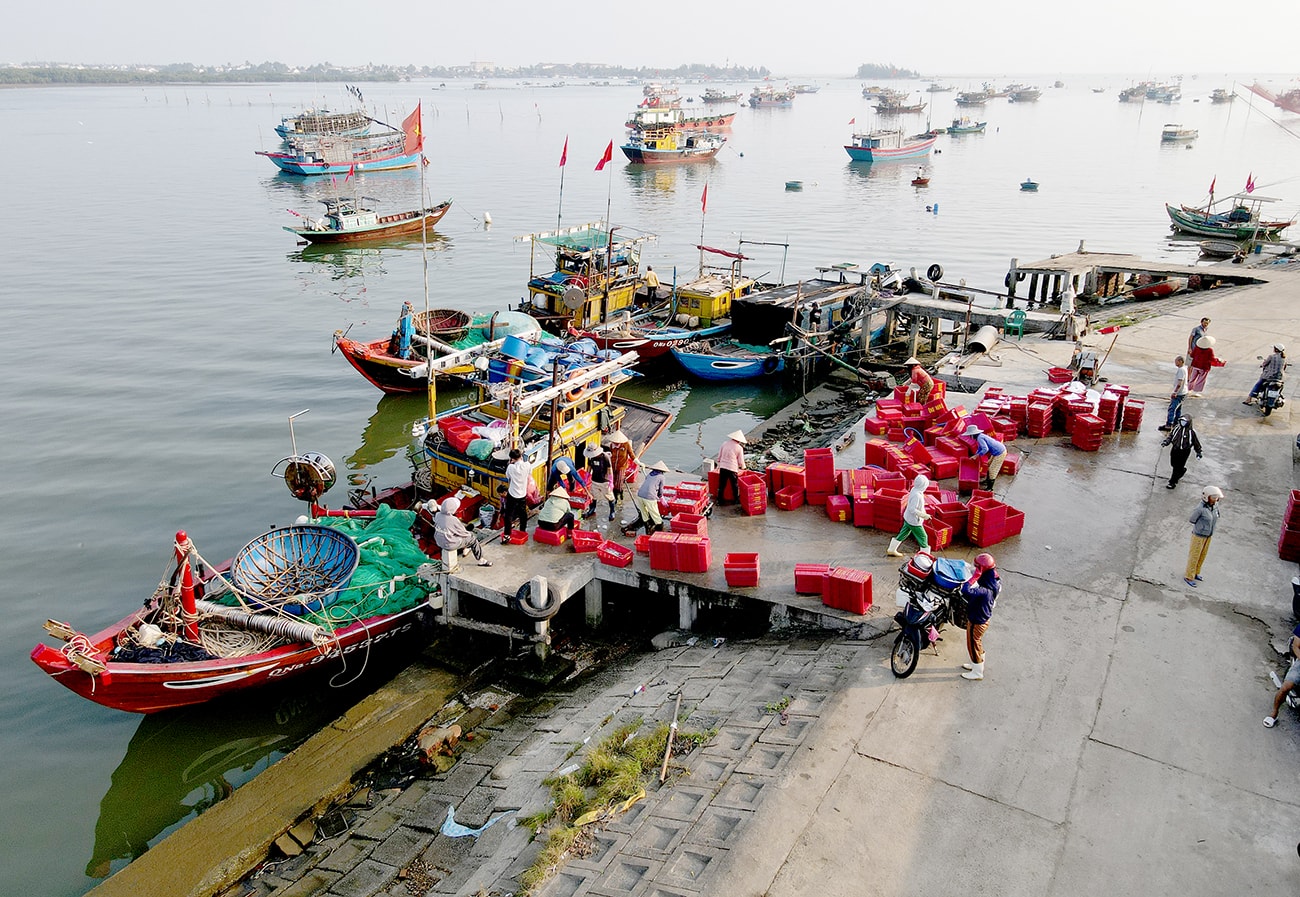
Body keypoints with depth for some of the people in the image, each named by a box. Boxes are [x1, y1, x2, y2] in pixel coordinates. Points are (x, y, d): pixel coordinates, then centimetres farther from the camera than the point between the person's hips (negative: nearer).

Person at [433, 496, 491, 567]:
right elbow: (463, 533, -14)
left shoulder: (437, 515, -10)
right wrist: (470, 534, 8)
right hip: (450, 544, -7)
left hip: (439, 542, 8)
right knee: (472, 540, 11)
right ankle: (481, 560, 24)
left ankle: (464, 549, 50)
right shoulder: (453, 520, -29)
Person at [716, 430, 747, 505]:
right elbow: (741, 461, -1)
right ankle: (736, 499, 24)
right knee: (735, 486, 13)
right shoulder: (739, 448, -7)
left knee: (721, 485, 11)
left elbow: (719, 456, 9)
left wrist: (719, 463, 25)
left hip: (722, 467, 3)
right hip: (732, 468, -3)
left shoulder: (725, 443, 3)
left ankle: (720, 500, 16)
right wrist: (743, 467, 20)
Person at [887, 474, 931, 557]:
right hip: (914, 521, -10)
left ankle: (891, 550, 35)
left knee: (903, 534, 23)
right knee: (923, 537, 7)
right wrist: (924, 515, -27)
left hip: (908, 518, 10)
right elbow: (912, 510, -32)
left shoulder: (914, 489, -3)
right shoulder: (917, 495, -32)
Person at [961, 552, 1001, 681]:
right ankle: (978, 664, 50)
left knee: (973, 645, 14)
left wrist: (974, 576, -42)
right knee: (977, 643, 29)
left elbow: (965, 591, -50)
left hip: (977, 622, -8)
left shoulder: (985, 591, -39)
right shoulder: (994, 582, -11)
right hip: (983, 618, 8)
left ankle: (977, 673, 33)